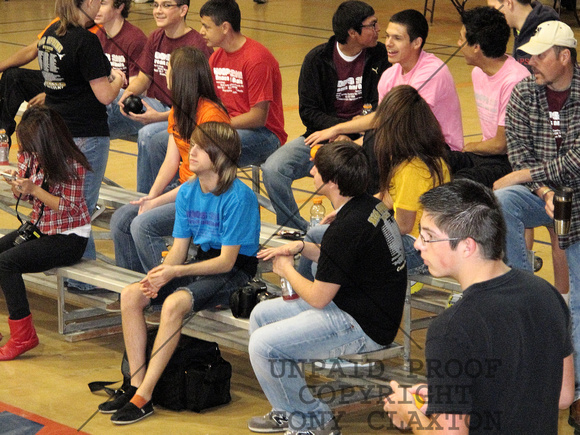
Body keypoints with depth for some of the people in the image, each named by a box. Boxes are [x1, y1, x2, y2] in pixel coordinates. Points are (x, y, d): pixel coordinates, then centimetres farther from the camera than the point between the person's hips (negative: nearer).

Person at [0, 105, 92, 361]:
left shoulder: (72, 164, -18)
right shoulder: (29, 155, 2)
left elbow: (68, 207, -17)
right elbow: (22, 195, 12)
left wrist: (34, 189, -27)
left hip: (68, 237, -8)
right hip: (38, 228, 8)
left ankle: (23, 335, -18)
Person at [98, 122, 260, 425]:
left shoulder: (238, 197, -18)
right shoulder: (187, 192, 5)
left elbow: (226, 260, -19)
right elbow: (179, 249, 6)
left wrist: (175, 272, -26)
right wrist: (159, 275, -16)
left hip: (234, 273, -8)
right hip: (203, 263, 8)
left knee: (173, 304, -33)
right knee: (130, 295, -12)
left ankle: (144, 397, -28)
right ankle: (136, 385, -11)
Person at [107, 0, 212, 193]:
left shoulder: (197, 45, -14)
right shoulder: (156, 38, 10)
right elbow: (144, 77, 18)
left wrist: (160, 117, -25)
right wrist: (129, 92, -5)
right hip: (157, 106, 7)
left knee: (149, 134, -36)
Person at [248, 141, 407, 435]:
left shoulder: (348, 228, -26)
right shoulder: (371, 206, 4)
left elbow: (318, 297, -19)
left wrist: (286, 269, 0)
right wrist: (301, 247, 10)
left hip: (362, 327, -11)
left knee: (262, 345, -15)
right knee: (261, 314, 17)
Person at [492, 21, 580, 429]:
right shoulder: (523, 94, -1)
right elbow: (519, 150, -3)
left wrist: (526, 175, -19)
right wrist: (544, 191, -19)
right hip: (540, 191, 3)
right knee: (498, 204, -32)